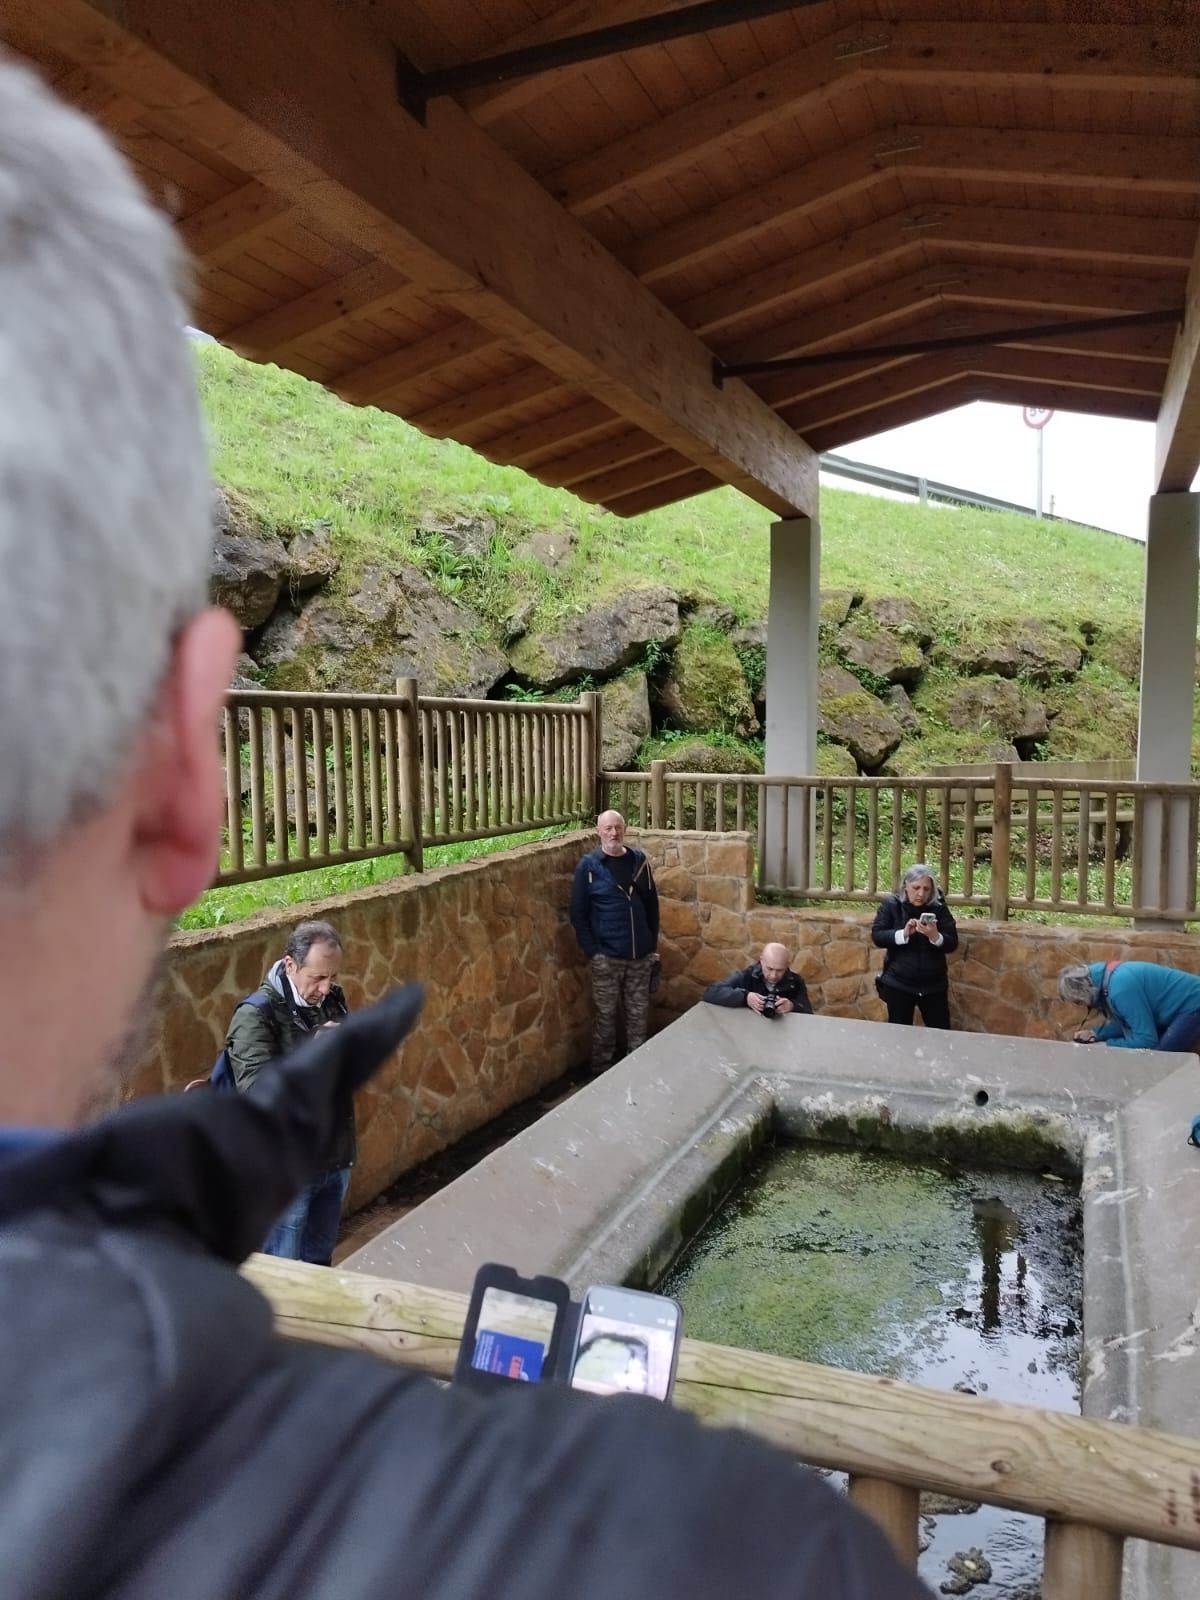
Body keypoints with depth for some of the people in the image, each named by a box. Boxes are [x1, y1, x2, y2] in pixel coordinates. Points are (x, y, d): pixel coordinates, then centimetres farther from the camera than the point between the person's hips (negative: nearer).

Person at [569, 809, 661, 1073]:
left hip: (640, 955, 3)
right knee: (605, 1017, 6)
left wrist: (653, 945, 7)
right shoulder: (588, 866, -7)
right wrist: (592, 952, -11)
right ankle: (602, 1072, 21)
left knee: (639, 1014, 12)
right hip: (606, 957, -3)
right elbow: (578, 914, -6)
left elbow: (652, 905, 10)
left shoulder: (639, 860, 3)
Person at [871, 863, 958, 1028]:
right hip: (898, 984, -1)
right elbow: (877, 936, -10)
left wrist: (935, 936, -27)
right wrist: (903, 933, -26)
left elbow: (952, 943, -6)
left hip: (933, 985, 1)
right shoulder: (891, 905, -4)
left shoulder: (939, 908, -2)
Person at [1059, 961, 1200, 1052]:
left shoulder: (1120, 987, -30)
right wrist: (1096, 1033, -1)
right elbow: (1126, 1022, 12)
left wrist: (1106, 1046, -16)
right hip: (1186, 1004, 10)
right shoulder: (1102, 976, 0)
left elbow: (1146, 1039, -26)